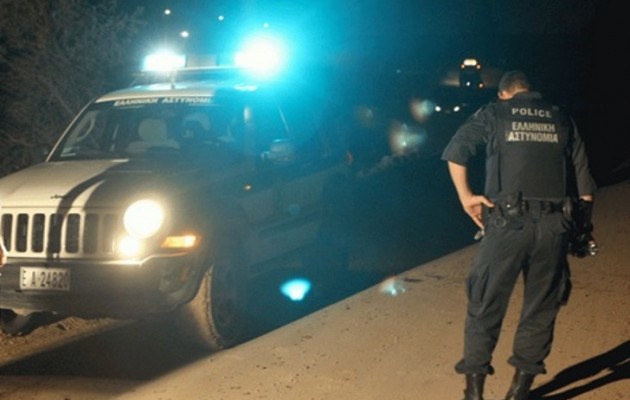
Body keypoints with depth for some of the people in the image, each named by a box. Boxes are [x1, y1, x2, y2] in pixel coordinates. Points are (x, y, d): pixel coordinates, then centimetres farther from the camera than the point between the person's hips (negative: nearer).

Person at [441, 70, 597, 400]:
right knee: (540, 308, 12)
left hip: (507, 222, -2)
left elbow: (455, 150, -5)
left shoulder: (494, 112, 10)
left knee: (485, 305, 7)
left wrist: (465, 196, 0)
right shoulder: (561, 118, 16)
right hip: (554, 225, 2)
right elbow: (583, 181, 9)